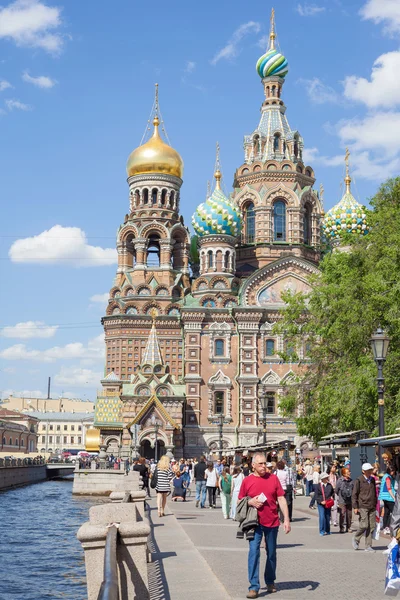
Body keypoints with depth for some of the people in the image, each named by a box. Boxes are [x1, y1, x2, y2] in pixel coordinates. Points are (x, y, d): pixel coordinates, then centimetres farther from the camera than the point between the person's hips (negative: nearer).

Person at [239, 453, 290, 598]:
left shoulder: (273, 478, 0)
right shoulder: (247, 481, -1)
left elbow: (281, 499, 0)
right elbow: (240, 502, 6)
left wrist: (286, 519, -5)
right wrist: (250, 502, -15)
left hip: (272, 522, 2)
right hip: (255, 522, -1)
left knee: (271, 553, 13)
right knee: (253, 552, -10)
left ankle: (270, 582, 31)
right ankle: (254, 587, -7)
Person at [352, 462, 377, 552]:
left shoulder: (372, 480, 13)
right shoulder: (359, 480, -5)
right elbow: (354, 494, -4)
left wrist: (375, 504, 21)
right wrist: (355, 507, -8)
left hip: (372, 507, 6)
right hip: (363, 507, -6)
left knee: (371, 527, 3)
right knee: (364, 525, -11)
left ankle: (368, 546, 10)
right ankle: (356, 540, 13)